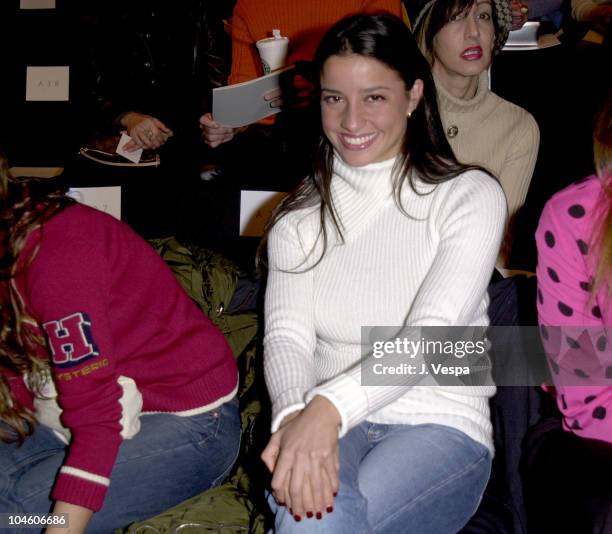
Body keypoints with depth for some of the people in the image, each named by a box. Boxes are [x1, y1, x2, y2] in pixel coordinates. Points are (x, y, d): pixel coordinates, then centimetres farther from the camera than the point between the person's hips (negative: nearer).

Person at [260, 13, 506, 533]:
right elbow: (286, 334, -4)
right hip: (323, 425, 2)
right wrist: (296, 413, -27)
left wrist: (330, 407, -31)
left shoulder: (470, 196, -1)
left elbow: (433, 333, -15)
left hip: (439, 428, -2)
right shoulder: (299, 217, 11)